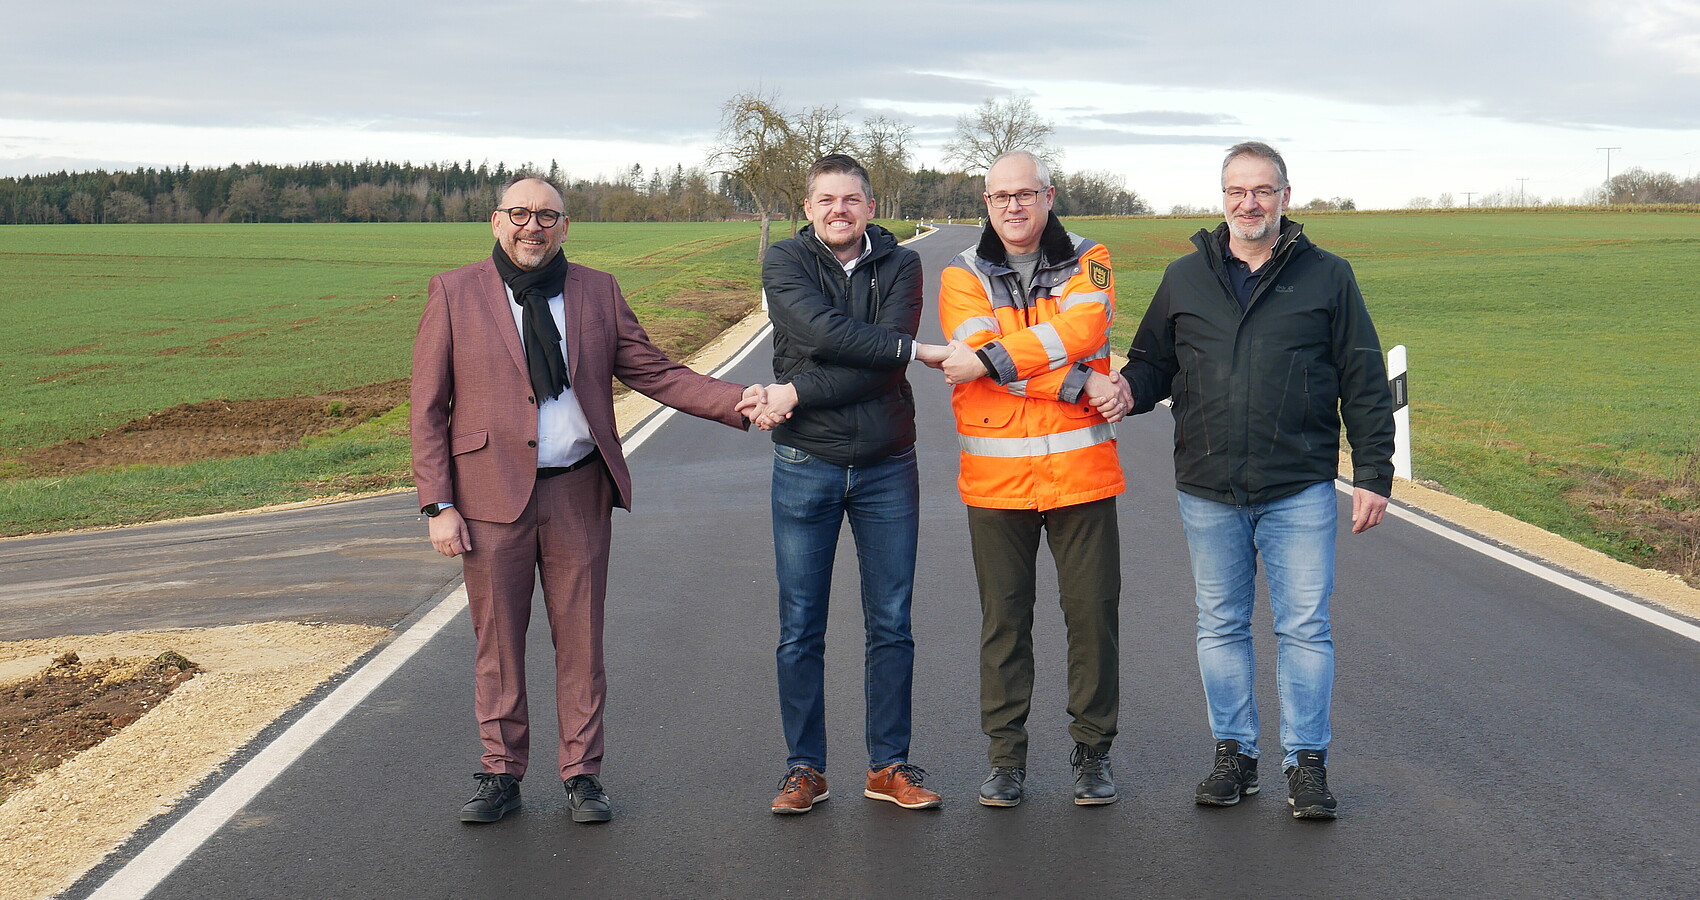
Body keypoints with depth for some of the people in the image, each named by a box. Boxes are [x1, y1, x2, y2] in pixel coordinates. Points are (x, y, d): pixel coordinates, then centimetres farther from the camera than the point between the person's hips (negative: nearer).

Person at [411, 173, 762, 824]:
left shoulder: (597, 292, 7)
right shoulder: (454, 294, 0)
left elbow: (653, 372, 6)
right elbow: (428, 408, -1)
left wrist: (737, 400, -9)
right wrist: (439, 504, -8)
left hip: (578, 490, 2)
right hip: (492, 494, -2)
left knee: (580, 641, 7)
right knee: (498, 642, 7)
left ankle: (582, 776, 19)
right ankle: (501, 776, 21)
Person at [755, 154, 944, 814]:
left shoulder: (901, 265, 2)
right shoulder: (785, 262, 0)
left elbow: (884, 367, -13)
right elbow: (822, 332, -18)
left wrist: (798, 394, -18)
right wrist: (915, 347, -18)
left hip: (887, 467, 1)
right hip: (806, 466, -1)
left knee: (891, 625, 7)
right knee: (799, 629, 4)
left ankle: (889, 765, 18)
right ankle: (804, 768, 16)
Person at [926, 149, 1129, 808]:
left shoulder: (1088, 261, 4)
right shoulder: (963, 277, 4)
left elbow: (1083, 328, -16)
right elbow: (979, 350, -13)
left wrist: (988, 361, -23)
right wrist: (1081, 383, -19)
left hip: (1081, 472, 0)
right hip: (995, 475, 0)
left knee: (1093, 612, 4)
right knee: (1004, 618, 8)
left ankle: (1092, 750, 18)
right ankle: (1006, 754, 19)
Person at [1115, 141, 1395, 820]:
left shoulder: (1327, 277, 3)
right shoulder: (1185, 278, 10)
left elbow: (1365, 385, 4)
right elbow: (1153, 363, 16)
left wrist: (1374, 474, -1)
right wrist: (1129, 389, -8)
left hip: (1300, 491, -2)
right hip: (1208, 494, 3)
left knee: (1304, 628, 0)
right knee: (1221, 627, 10)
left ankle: (1307, 762, 10)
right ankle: (1234, 753, 22)